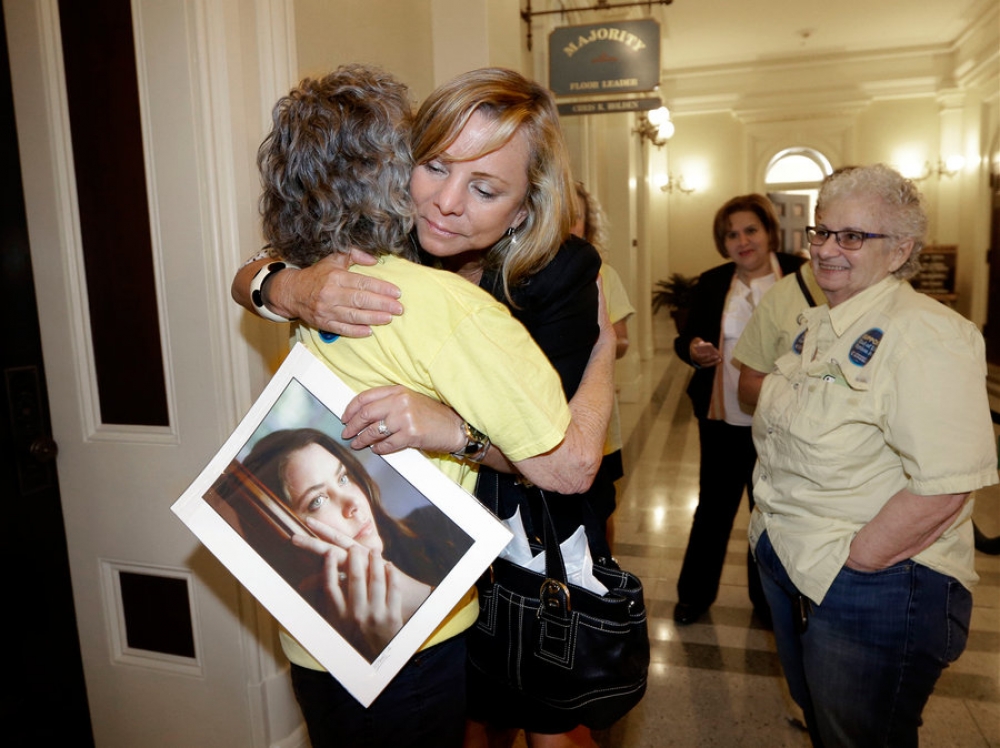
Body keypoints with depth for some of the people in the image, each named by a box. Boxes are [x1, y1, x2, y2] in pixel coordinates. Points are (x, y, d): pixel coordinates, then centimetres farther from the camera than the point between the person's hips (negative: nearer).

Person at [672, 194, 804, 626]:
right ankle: (695, 593, 32)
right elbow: (685, 338, 8)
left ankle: (769, 599, 36)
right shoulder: (711, 283, 4)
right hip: (722, 416, 2)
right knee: (713, 507, 13)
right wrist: (692, 349, -14)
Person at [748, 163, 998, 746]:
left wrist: (850, 565, -20)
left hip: (872, 587, -8)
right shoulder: (819, 326, 7)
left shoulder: (924, 335, -21)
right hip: (791, 569, 8)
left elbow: (943, 488, -28)